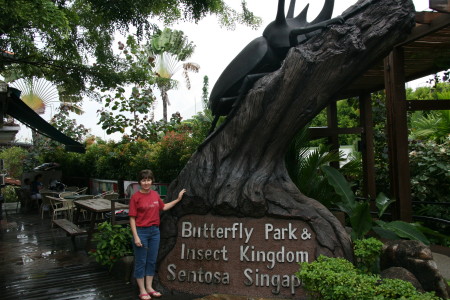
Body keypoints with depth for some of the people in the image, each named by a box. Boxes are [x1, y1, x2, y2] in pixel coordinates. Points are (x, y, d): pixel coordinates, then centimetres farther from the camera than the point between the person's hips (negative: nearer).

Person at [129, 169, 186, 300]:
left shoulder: (155, 194, 5)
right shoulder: (135, 197, -11)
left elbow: (163, 207, 20)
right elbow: (132, 218, -11)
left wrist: (178, 199, 18)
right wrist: (136, 237, -15)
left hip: (155, 231, 6)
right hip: (141, 231, -6)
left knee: (152, 261, 14)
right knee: (141, 262, 5)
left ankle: (149, 287, 28)